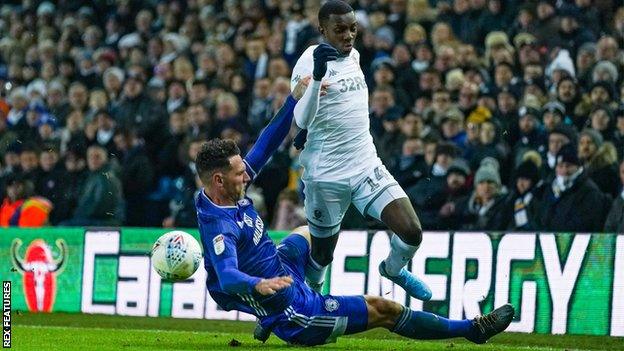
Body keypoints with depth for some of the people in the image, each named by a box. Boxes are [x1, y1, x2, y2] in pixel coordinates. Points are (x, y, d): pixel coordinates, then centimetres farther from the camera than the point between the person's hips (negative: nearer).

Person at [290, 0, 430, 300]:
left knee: (412, 232, -6)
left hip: (367, 165, 5)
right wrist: (316, 76, -41)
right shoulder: (310, 61, -15)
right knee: (322, 256, 6)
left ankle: (393, 269, 26)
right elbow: (302, 120, -28)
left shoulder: (354, 56, 6)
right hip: (327, 175, -5)